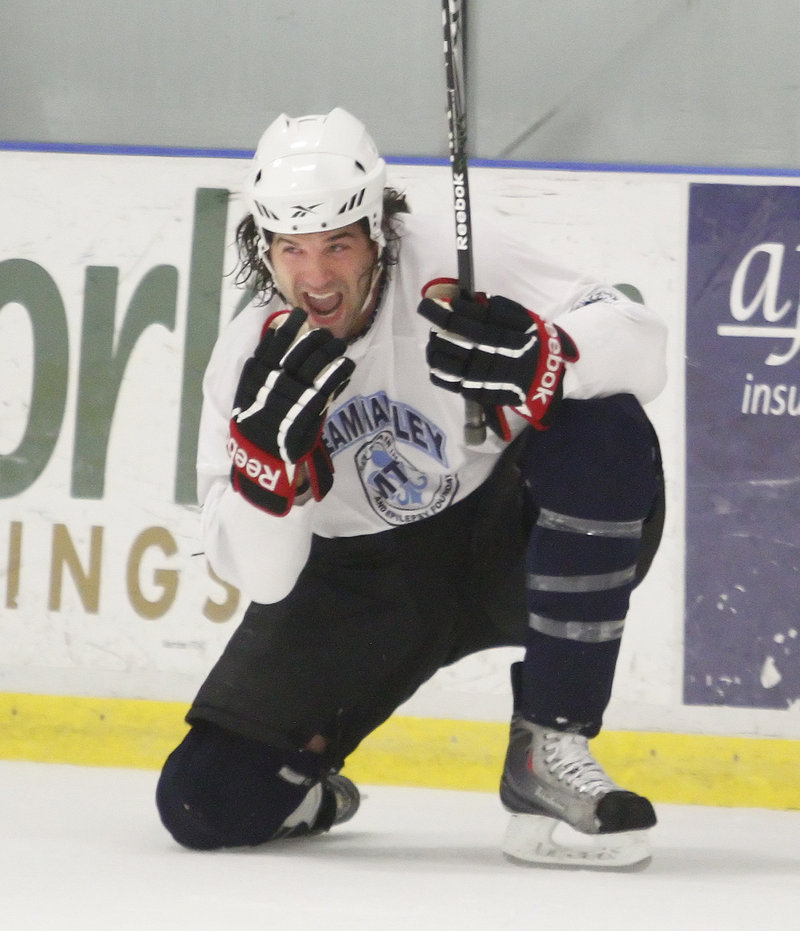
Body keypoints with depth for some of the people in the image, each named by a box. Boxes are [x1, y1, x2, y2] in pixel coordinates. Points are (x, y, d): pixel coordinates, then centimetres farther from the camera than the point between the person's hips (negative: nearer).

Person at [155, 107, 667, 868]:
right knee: (207, 801, -13)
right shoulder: (247, 358, -13)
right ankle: (305, 776, 28)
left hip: (506, 535, -1)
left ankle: (549, 748, -26)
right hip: (357, 579, 2)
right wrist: (269, 445, -34)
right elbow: (260, 576, -15)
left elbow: (640, 342, -24)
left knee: (604, 437, -35)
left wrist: (531, 362, -45)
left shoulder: (456, 261, -20)